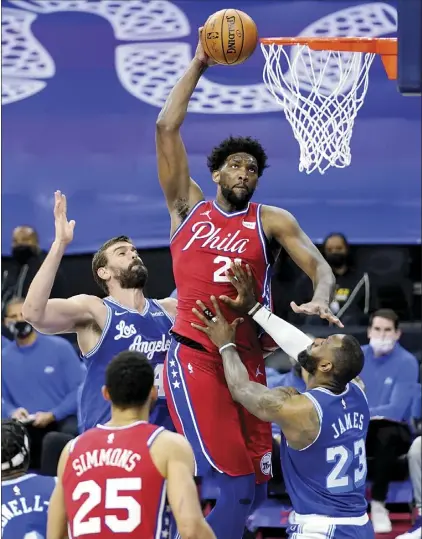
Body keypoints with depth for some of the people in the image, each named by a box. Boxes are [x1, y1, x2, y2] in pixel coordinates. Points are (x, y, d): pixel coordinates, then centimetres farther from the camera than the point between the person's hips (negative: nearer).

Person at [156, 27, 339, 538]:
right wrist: (199, 63, 2)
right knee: (233, 481, -16)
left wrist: (319, 300, -25)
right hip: (194, 356, -3)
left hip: (247, 358, 3)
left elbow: (320, 267, -1)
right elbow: (166, 128, 1)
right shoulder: (189, 207, 6)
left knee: (254, 480, 4)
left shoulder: (273, 221, 8)